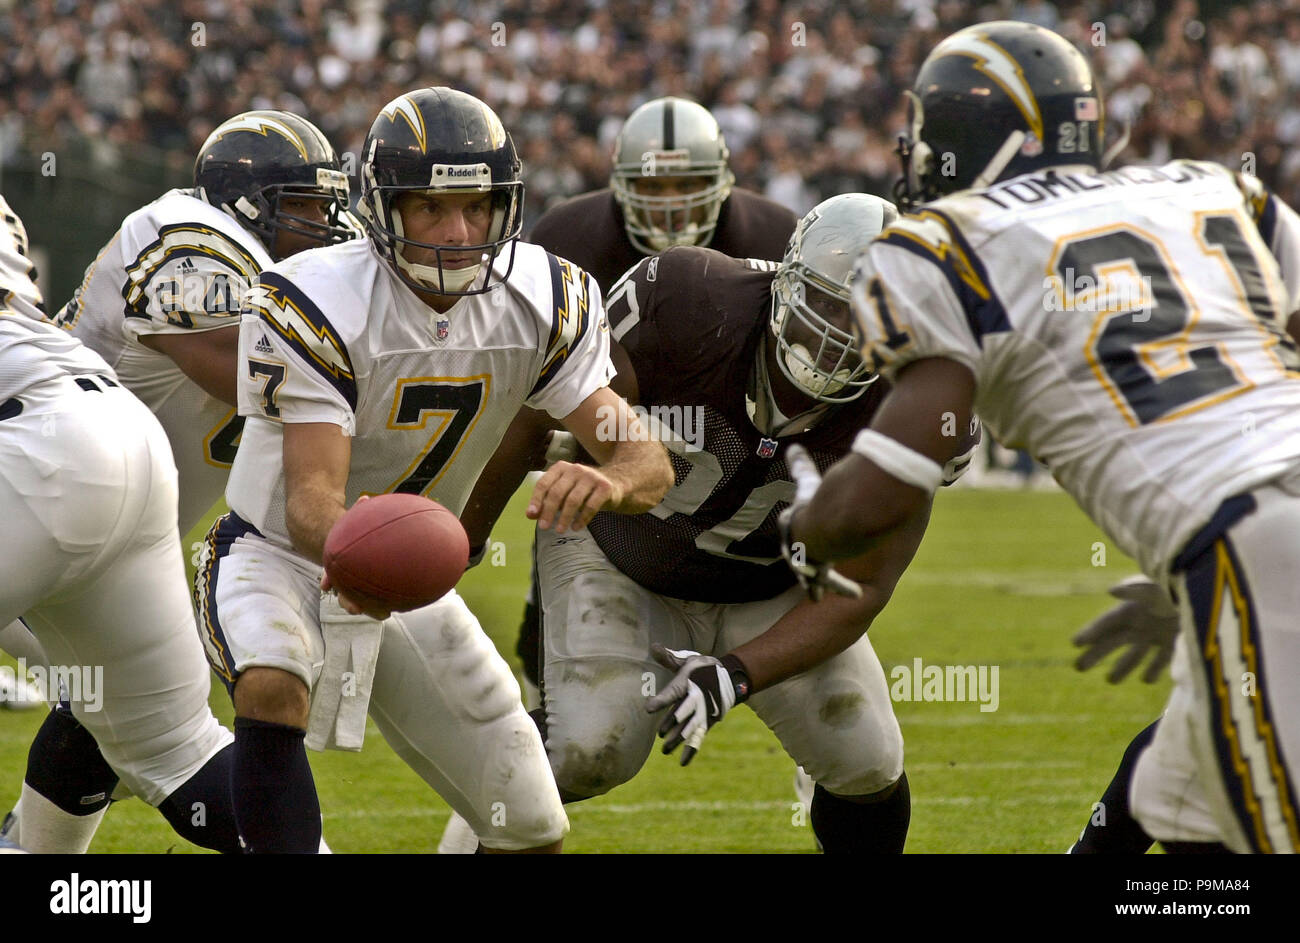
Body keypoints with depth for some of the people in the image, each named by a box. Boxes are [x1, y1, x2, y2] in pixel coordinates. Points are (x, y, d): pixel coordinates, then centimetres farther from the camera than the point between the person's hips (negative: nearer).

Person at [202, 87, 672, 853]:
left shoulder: (544, 301, -11)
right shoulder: (316, 305, -25)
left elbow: (649, 464, -17)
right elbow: (312, 498, -32)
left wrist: (610, 481, -43)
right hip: (278, 555, -5)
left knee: (532, 828, 4)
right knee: (273, 688, -39)